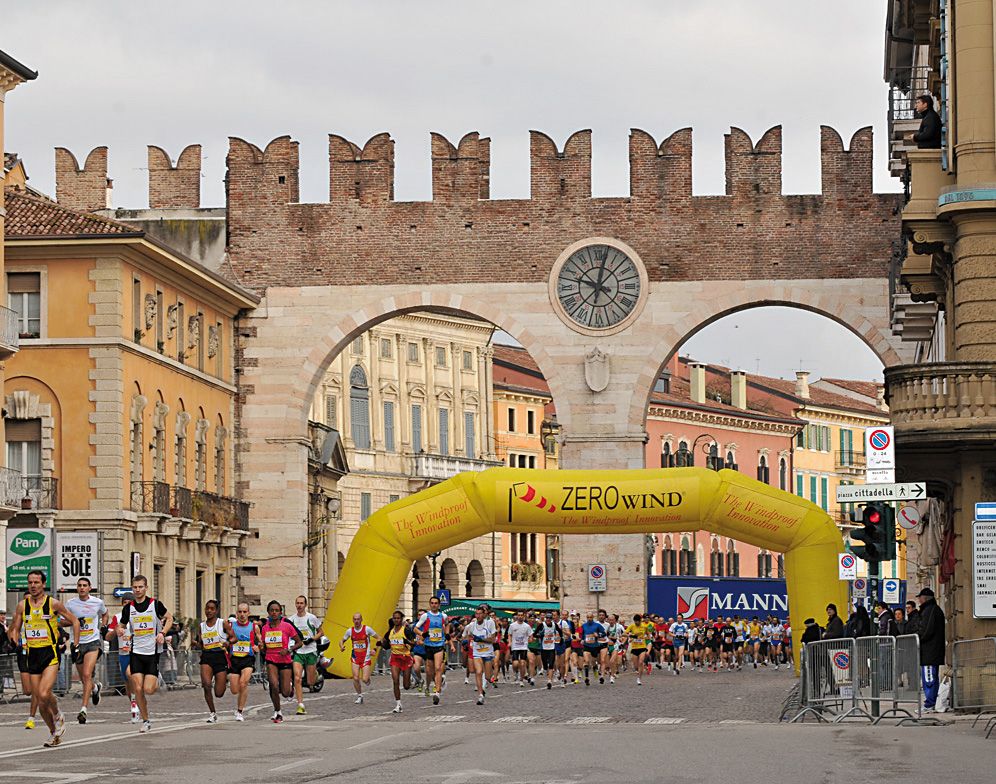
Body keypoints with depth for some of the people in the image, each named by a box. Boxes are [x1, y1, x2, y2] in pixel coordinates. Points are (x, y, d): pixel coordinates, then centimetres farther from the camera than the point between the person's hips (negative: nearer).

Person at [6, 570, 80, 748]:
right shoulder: (22, 605, 5)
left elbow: (74, 621, 5)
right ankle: (55, 733, 23)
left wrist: (76, 646, 2)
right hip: (32, 654, 4)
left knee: (44, 694, -23)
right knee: (38, 700, 6)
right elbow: (14, 629, 15)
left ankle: (58, 716, 7)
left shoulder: (53, 603, -5)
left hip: (51, 653, -4)